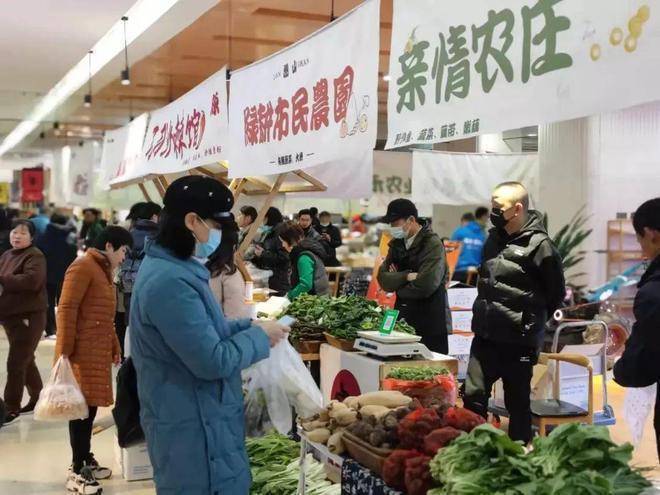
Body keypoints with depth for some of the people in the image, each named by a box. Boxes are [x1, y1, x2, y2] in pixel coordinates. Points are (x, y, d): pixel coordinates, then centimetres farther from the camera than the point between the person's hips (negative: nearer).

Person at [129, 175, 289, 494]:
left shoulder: (172, 268, 8)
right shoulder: (170, 281, -27)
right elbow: (213, 361, -26)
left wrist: (249, 326, 5)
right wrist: (260, 337, -12)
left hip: (196, 417, 10)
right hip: (192, 426, -10)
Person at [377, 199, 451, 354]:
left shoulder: (433, 244, -11)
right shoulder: (397, 243, 11)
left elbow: (425, 286, -21)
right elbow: (383, 279, 1)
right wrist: (406, 276, -16)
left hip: (430, 321, -6)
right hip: (403, 318, 6)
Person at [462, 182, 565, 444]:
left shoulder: (539, 244, -14)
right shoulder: (494, 237, 7)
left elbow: (556, 293, -6)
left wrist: (531, 322, 1)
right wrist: (486, 314, 14)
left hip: (518, 341, -6)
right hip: (485, 336, 6)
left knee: (517, 403, 8)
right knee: (473, 395, 9)